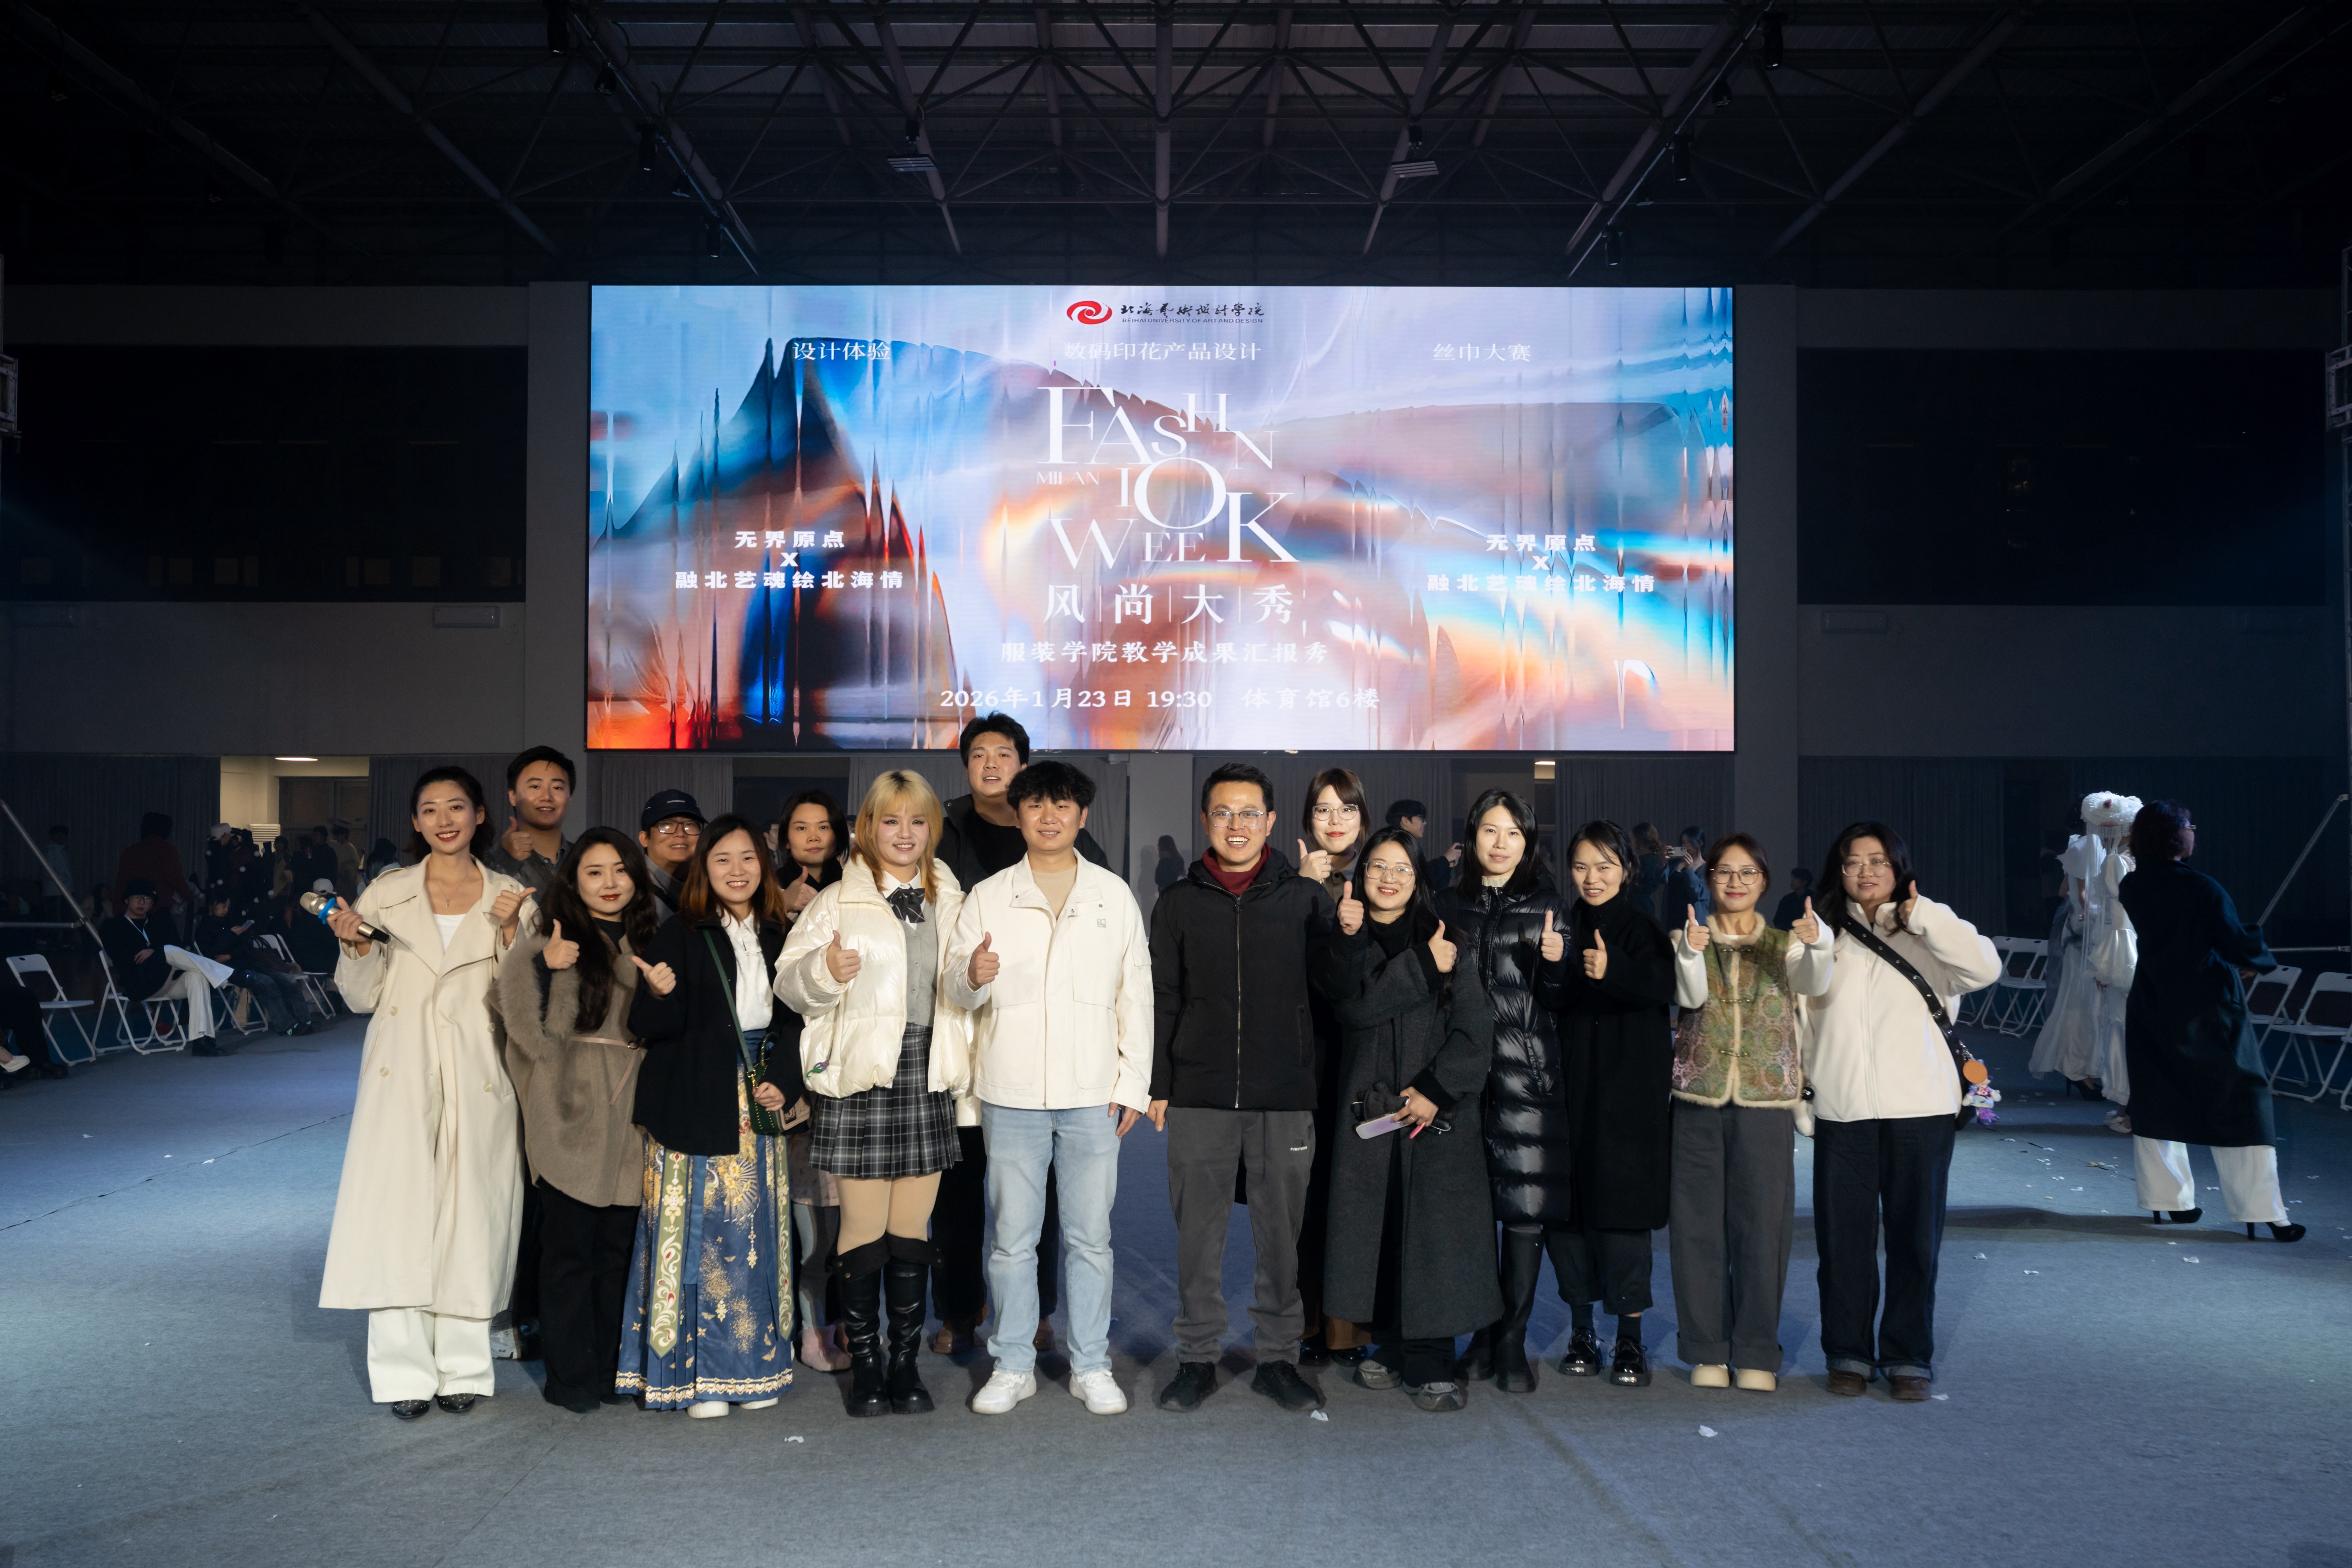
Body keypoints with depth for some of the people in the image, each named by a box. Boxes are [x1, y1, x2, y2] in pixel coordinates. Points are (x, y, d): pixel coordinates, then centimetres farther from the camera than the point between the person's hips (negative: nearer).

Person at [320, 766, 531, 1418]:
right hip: (402, 1077, 0)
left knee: (469, 1220, 2)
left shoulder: (507, 897, 7)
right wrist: (356, 946, -9)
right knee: (397, 1217, -3)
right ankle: (404, 1371, 6)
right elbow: (361, 998, 9)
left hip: (476, 1082, 0)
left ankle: (462, 1367, 12)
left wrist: (510, 932, -9)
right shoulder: (386, 893, 7)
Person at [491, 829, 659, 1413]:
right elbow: (527, 1020, -9)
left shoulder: (646, 941, 14)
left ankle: (610, 1370, 17)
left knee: (619, 1245, 7)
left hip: (628, 1108, 4)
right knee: (569, 1246, 0)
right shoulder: (549, 936, -1)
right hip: (571, 1108, -4)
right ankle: (570, 1376, 10)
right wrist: (542, 965, -21)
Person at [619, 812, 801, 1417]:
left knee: (756, 1233, 7)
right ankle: (694, 1371, 6)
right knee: (695, 1232, -3)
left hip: (758, 1109, 4)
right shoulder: (680, 934, -2)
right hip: (696, 1107, -4)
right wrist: (658, 995, -27)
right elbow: (651, 1028, -6)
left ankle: (752, 1365, 17)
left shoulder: (778, 938, 11)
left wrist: (784, 1083, 1)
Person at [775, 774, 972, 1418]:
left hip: (928, 1076, 3)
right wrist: (825, 970, -23)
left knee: (913, 1228, 7)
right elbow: (789, 983, -5)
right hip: (860, 1076, -3)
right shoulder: (837, 902, 1)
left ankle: (906, 1360, 17)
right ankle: (865, 1364, 12)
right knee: (864, 1228, 0)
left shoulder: (951, 901, 14)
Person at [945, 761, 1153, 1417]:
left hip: (1094, 1093, 0)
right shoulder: (987, 897, 4)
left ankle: (1092, 1365, 19)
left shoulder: (1114, 896, 7)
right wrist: (975, 976, -24)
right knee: (1012, 1239, 6)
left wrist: (1134, 1082, 2)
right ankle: (1013, 1366, 19)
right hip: (1010, 1092, 0)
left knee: (1090, 1238, 6)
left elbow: (1136, 993, 8)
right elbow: (957, 987, 0)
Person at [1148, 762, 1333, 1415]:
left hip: (1287, 1099, -1)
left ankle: (1278, 1357, 19)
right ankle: (1197, 1358, 18)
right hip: (1199, 1098, 1)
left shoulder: (1305, 900, 5)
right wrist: (1157, 1086, 4)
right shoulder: (1178, 904, 8)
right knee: (1199, 1235, 6)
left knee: (1282, 1233, 6)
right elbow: (1163, 1001, 9)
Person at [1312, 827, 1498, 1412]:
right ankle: (1395, 1349, 16)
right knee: (1378, 1230, 2)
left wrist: (1437, 1089, -11)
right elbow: (1358, 1005, -11)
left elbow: (1474, 1028, -1)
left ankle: (1429, 1364, 2)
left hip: (1439, 1109, -1)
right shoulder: (1343, 945, 8)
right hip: (1369, 1110, 1)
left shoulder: (1443, 940, 6)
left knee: (1435, 1230, -5)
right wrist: (1424, 966, -14)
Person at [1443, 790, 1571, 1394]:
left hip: (1528, 1072, -2)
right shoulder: (1450, 905, 12)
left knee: (1526, 1206, -3)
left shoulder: (1548, 907, 6)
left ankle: (1513, 1339, 7)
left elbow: (1561, 1002, 3)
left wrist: (1555, 964, -16)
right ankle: (1483, 1331, 15)